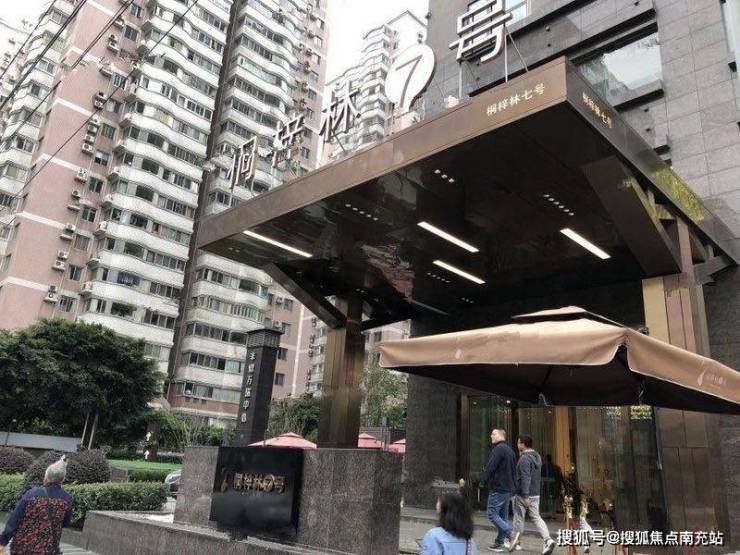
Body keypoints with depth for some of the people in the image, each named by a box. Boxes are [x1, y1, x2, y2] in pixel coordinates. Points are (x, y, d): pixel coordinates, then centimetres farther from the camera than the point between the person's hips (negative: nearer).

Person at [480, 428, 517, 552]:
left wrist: (483, 479, -3)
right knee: (503, 516, 11)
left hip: (497, 488, -9)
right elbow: (513, 469, 20)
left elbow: (490, 467, -19)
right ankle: (499, 543, 14)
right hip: (508, 488, 10)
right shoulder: (510, 450, 17)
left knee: (492, 513, -6)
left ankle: (511, 536, -16)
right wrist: (511, 486, 19)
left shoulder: (498, 449, -14)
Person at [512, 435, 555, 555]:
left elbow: (525, 478, -25)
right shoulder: (537, 456, 10)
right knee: (536, 517, 10)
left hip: (523, 495, -8)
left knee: (519, 519, 5)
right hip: (536, 493, 8)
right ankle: (548, 540, -6)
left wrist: (525, 496, -26)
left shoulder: (524, 458, -18)